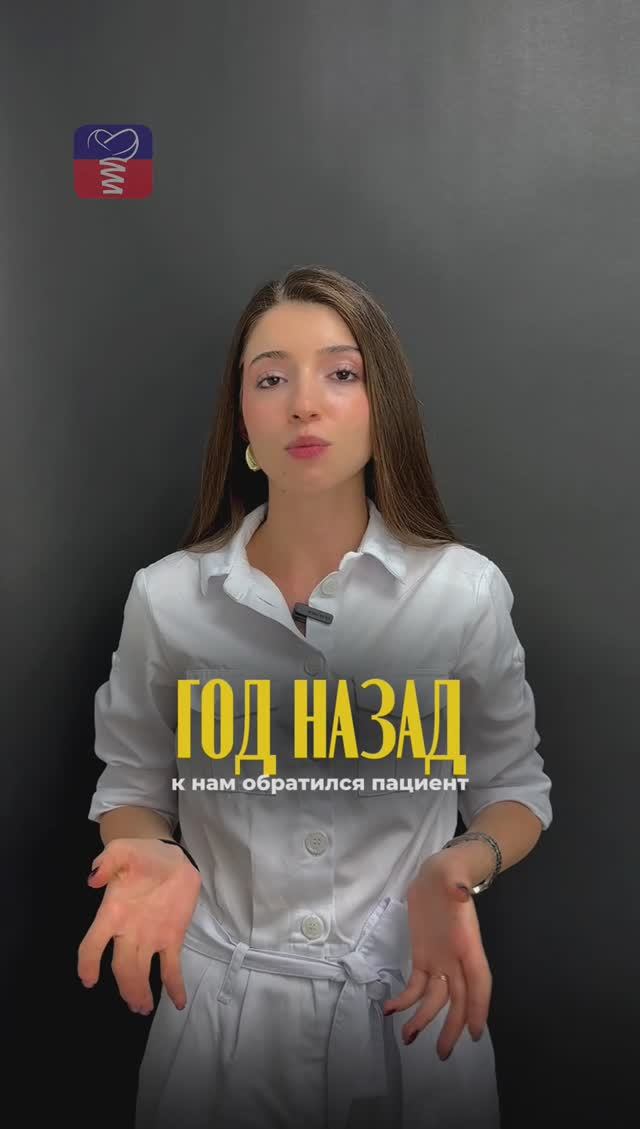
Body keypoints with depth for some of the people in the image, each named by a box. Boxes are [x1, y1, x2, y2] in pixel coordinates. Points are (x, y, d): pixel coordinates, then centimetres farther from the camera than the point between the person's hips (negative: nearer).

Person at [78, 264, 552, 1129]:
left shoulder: (467, 590, -9)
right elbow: (132, 788, 4)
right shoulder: (165, 596, -8)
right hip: (220, 1001, 1)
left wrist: (462, 869, -18)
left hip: (412, 1003, 0)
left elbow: (514, 789, 2)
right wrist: (154, 857, -17)